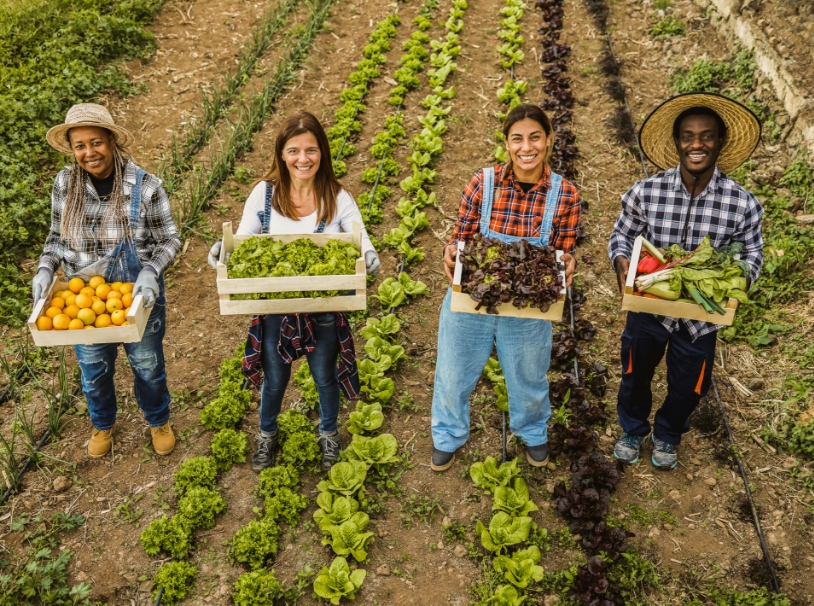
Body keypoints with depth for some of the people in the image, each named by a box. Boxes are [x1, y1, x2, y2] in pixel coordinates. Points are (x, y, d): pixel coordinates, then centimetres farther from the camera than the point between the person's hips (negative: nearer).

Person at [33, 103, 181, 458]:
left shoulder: (145, 186, -18)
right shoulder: (65, 185, -9)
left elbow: (169, 239, -10)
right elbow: (57, 237, 4)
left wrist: (150, 271, -28)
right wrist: (45, 269, -14)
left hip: (138, 296, -2)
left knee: (147, 365, 18)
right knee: (93, 369, 22)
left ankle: (158, 421, 47)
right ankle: (103, 424, 51)